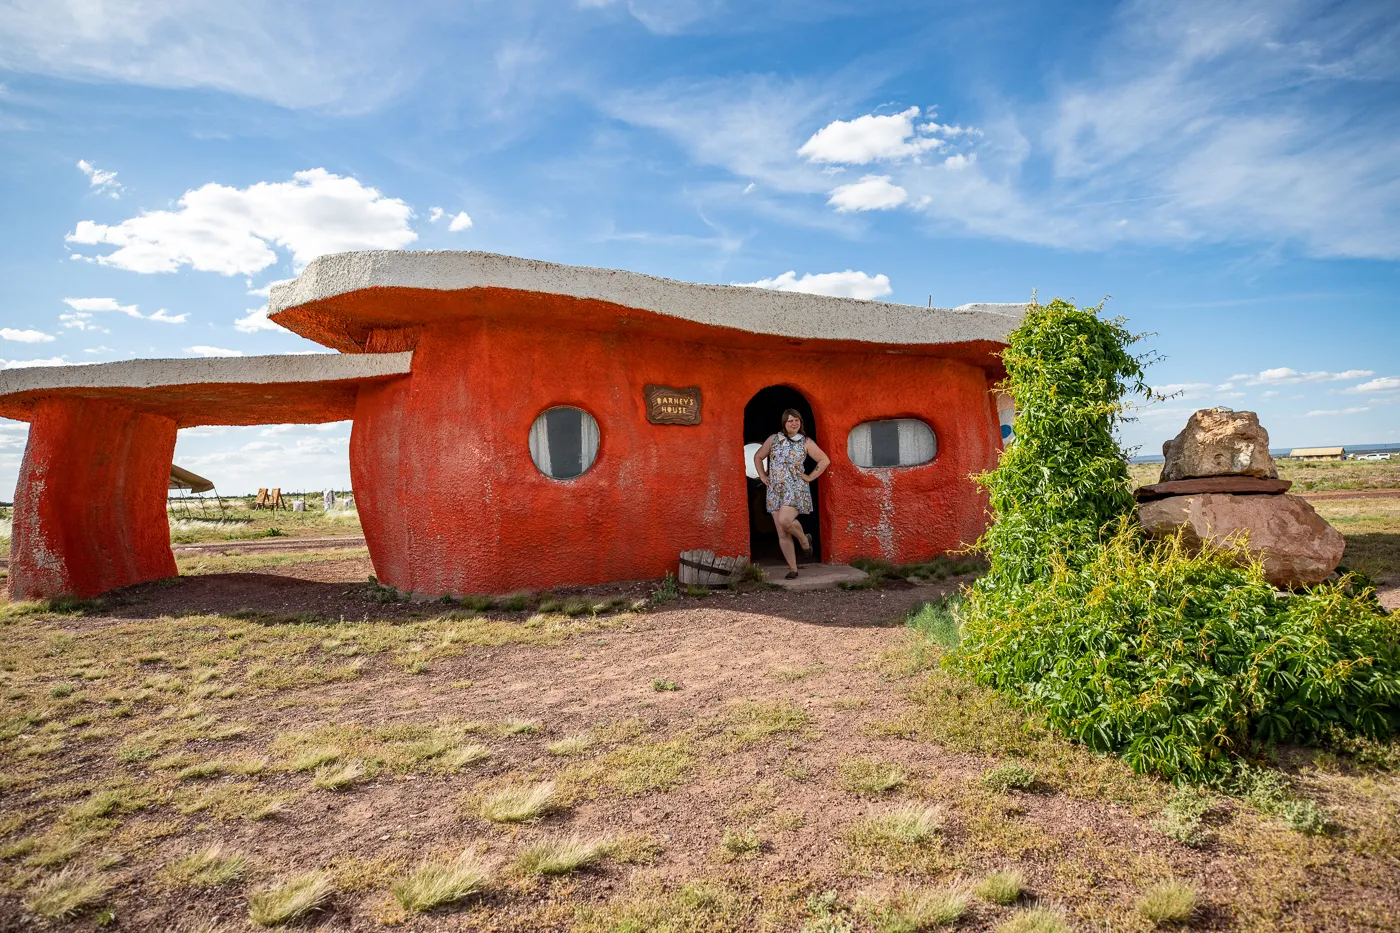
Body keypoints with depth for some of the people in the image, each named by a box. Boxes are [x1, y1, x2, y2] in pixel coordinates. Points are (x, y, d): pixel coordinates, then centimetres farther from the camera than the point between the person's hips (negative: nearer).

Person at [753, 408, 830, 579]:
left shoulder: (806, 442, 2)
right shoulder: (773, 439, 9)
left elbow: (825, 460, 2)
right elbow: (758, 457, 20)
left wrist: (810, 477, -3)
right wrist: (763, 476, 11)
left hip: (796, 489, -3)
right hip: (775, 491, 3)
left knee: (784, 520, -27)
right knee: (782, 535, 1)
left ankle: (804, 539, 4)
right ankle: (792, 569, 10)